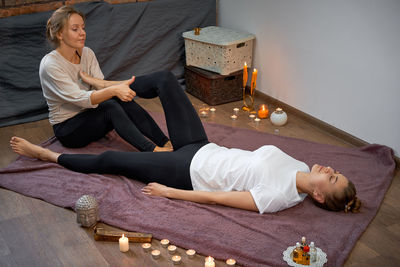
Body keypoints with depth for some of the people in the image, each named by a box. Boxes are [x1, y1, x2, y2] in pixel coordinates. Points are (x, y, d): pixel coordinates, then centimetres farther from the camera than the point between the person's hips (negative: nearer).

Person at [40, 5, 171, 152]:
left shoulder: (87, 53, 1)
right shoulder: (50, 64, -20)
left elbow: (101, 85, -10)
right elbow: (80, 98, -29)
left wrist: (123, 85, -30)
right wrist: (113, 90, -44)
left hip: (90, 114, 6)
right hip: (67, 128, -5)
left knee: (123, 99, -24)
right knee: (111, 107, -32)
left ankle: (166, 144, -31)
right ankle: (154, 151, -43)